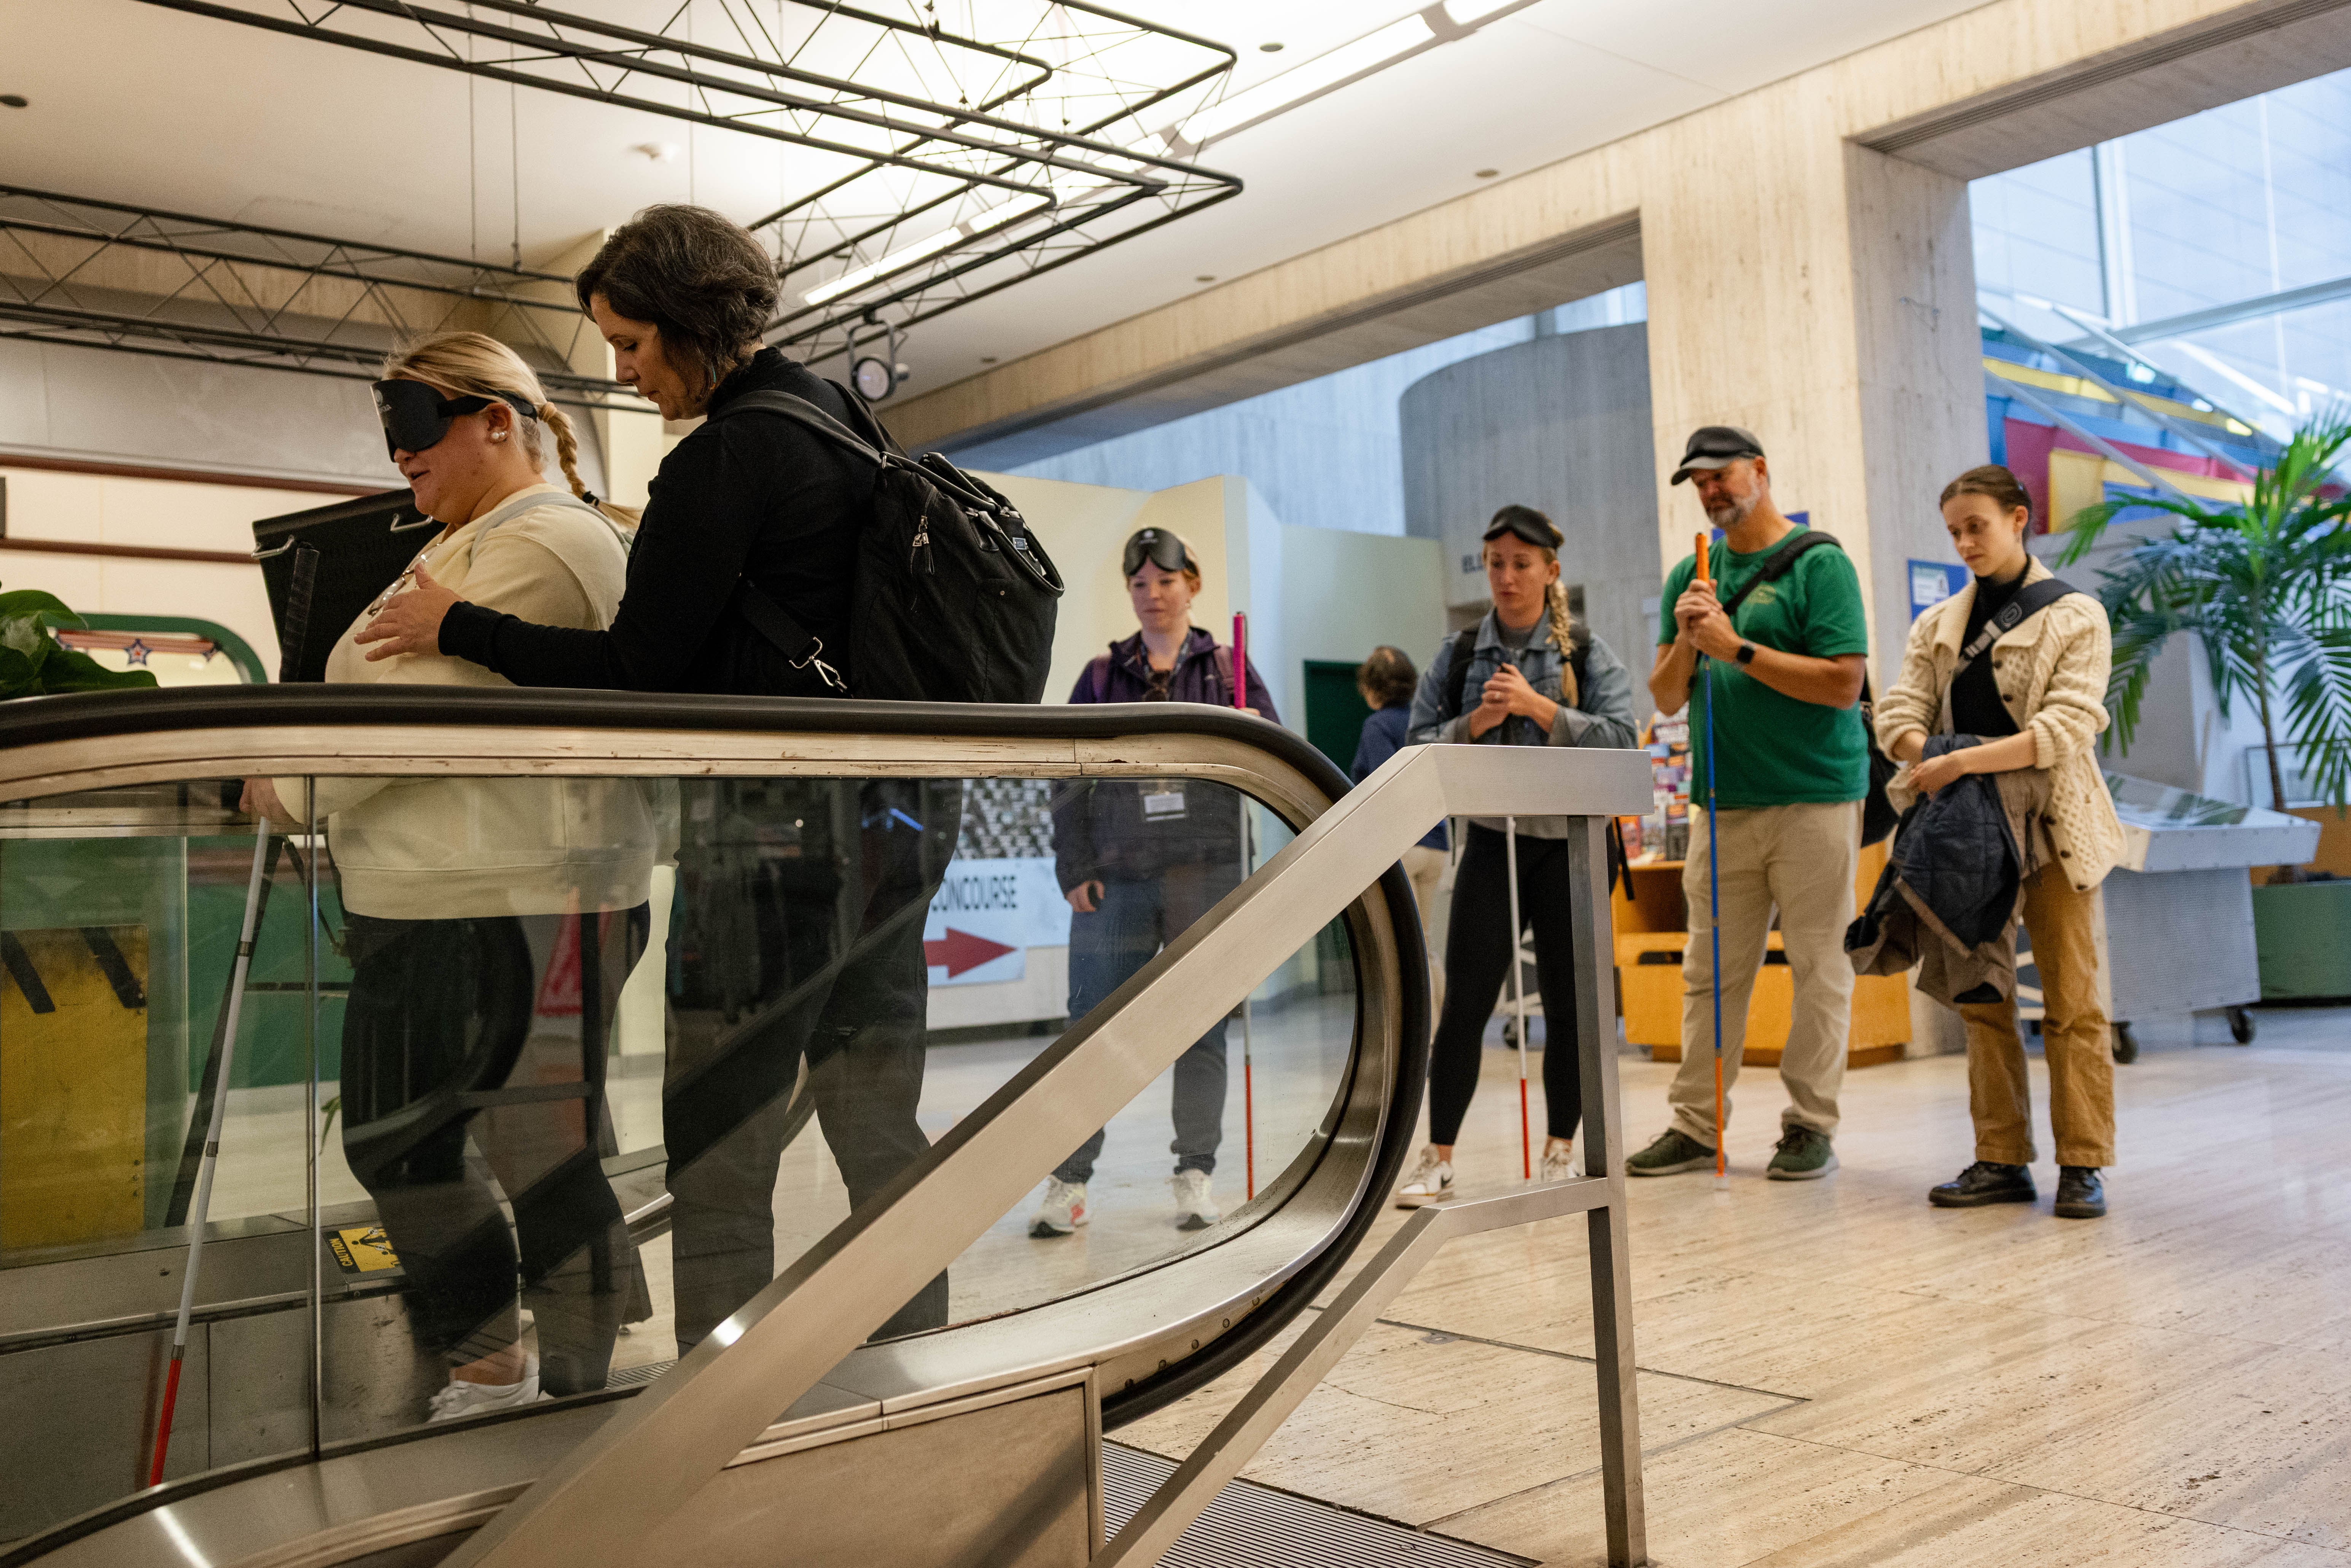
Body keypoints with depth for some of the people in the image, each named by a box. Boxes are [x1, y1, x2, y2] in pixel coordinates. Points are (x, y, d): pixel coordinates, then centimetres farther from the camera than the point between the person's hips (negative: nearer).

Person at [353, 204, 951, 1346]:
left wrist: (459, 628, -2)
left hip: (781, 834, -9)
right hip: (896, 816, 9)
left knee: (718, 1159, 0)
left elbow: (635, 670, -12)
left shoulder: (723, 460, -14)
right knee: (876, 1122, 16)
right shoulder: (845, 422, 14)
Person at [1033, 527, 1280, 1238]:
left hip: (1208, 873, 0)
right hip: (1117, 879, 1)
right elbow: (1070, 779, 8)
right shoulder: (1101, 675, 10)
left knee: (1201, 1026, 4)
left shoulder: (1228, 670, 8)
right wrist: (1075, 870, -1)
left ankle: (1196, 1176, 14)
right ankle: (1070, 1181, 8)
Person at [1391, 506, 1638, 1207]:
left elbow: (1619, 736, -9)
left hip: (1567, 841, 0)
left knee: (1568, 1003, 5)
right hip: (1491, 840, 1)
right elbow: (1419, 744, 5)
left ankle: (1561, 1150, 20)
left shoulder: (1588, 653, 3)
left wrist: (1538, 706, -16)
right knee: (1465, 1001, -4)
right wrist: (1475, 723, -12)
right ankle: (1438, 1157, 3)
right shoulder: (1458, 655, 8)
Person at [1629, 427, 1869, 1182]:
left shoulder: (1818, 564, -2)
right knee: (1709, 971, 5)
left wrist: (1736, 647, -13)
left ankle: (1811, 1126, 10)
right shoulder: (1690, 575, 14)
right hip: (1722, 801, 5)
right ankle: (1696, 1124, 11)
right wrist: (1685, 641, -6)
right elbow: (1666, 699, 14)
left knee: (1819, 969, 1)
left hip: (1815, 796, -5)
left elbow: (1844, 684, -12)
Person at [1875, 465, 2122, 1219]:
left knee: (2070, 1001, -2)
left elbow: (2069, 726, -13)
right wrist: (1934, 762, -17)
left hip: (2051, 824, -4)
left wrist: (1964, 761, -23)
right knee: (1981, 999, 5)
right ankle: (2002, 1159, 12)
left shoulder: (2075, 616, 0)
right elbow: (1897, 714, 4)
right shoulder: (1937, 626, 13)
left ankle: (2083, 1164, 5)